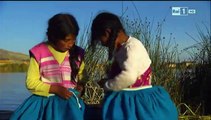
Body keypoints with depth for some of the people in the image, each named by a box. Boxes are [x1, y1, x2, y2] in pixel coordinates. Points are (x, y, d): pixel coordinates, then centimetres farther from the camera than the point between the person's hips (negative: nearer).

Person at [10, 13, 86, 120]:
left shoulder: (78, 53, 3)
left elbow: (82, 76, 18)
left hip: (70, 100, 2)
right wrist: (55, 89, -14)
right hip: (44, 99, -1)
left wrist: (81, 85, -5)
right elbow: (31, 82, -4)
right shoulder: (39, 52, -5)